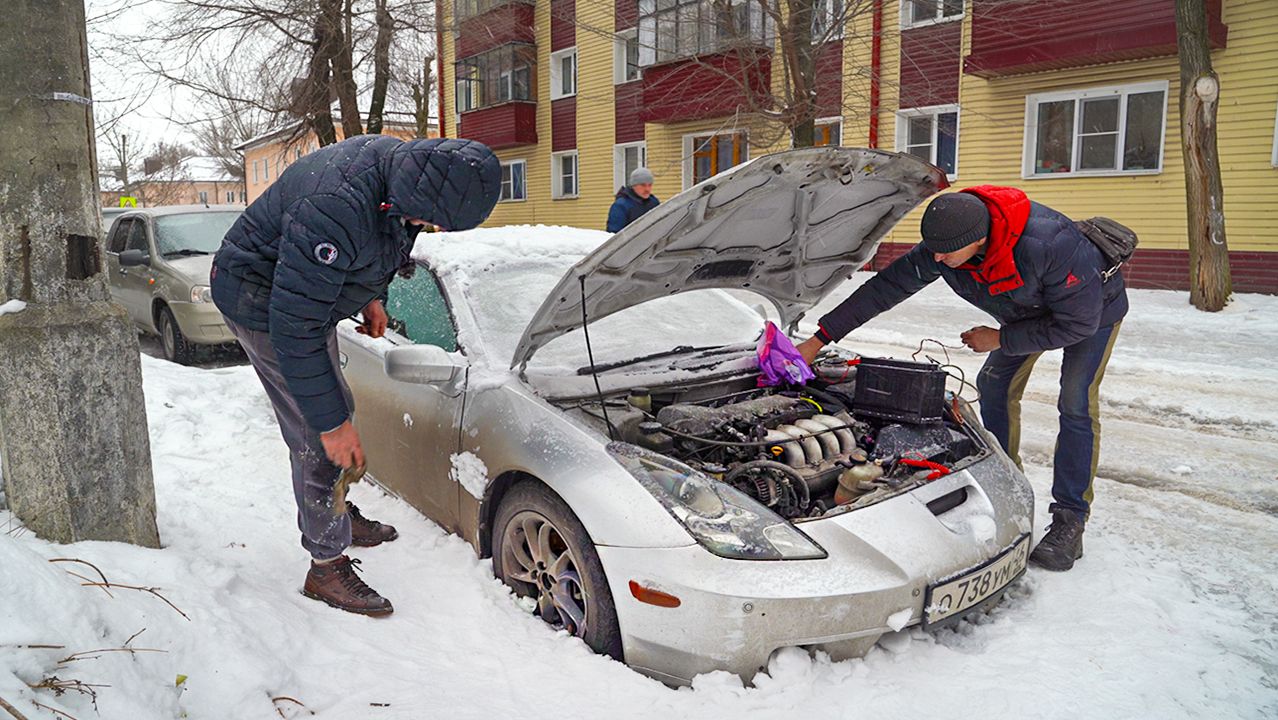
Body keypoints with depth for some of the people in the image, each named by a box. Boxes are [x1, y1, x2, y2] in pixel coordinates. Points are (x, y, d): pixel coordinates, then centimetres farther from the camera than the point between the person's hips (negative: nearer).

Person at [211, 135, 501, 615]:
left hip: (307, 291, 9)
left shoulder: (398, 161, -12)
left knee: (334, 409, 20)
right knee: (316, 436, -8)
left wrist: (371, 295, 13)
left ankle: (339, 516, 39)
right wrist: (332, 422, -30)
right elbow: (294, 326, -35)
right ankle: (327, 567, 5)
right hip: (262, 300, -9)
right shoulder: (337, 209, -39)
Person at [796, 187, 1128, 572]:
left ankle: (1069, 523, -8)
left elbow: (1077, 322, -33)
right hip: (1028, 309, 6)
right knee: (994, 387, 3)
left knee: (1077, 403, -15)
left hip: (1095, 306, -6)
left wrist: (999, 339, -26)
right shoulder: (941, 246, -26)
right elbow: (884, 288, -19)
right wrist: (818, 340, -20)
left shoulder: (1050, 244, -44)